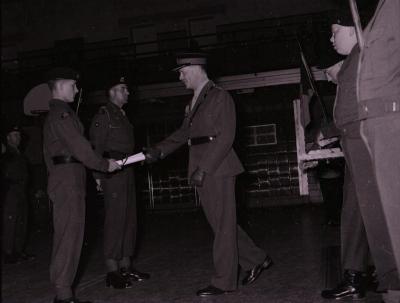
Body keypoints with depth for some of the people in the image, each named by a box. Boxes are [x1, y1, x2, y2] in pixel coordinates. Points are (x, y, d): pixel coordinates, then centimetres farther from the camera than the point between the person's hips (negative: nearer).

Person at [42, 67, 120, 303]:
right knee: (69, 234, -9)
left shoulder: (53, 114, 22)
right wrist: (104, 164, -8)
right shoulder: (62, 114, -10)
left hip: (62, 177, 10)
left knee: (66, 235, 11)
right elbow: (78, 146, -16)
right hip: (69, 178, -10)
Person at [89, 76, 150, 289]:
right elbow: (96, 146, -11)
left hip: (127, 170, 9)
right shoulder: (103, 115, -4)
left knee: (129, 219, 10)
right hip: (112, 171, -9)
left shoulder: (122, 116, 22)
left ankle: (125, 266, 18)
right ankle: (112, 271, -5)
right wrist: (99, 173, -18)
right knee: (115, 219, -10)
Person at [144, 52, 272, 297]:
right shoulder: (194, 102, 19)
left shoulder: (220, 97, -7)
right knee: (221, 223, 12)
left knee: (223, 224, 0)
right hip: (202, 171, 8)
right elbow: (184, 133, 15)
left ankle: (224, 281, 9)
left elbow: (225, 137, -14)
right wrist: (159, 150, 1)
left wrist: (203, 168, -20)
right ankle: (256, 260, 26)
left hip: (217, 169, -8)